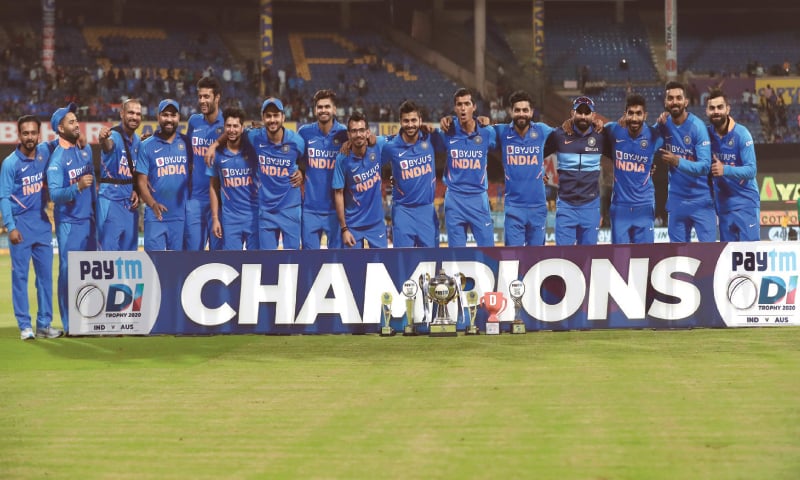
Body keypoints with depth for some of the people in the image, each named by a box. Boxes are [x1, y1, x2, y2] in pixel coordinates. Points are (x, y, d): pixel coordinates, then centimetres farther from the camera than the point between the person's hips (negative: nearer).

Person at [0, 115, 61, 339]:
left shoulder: (45, 152, 3)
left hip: (42, 222, 5)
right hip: (21, 224, -5)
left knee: (45, 274, 7)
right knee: (20, 275, -1)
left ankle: (44, 324, 14)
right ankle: (25, 326, 3)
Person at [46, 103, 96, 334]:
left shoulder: (86, 150, 10)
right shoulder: (57, 159, -12)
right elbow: (54, 193, -21)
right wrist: (77, 187, -34)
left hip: (89, 219, 7)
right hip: (69, 223, -7)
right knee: (68, 271, -5)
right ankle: (69, 325, 0)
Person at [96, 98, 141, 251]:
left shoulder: (137, 141, 10)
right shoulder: (114, 135, -13)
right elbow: (108, 146, -38)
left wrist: (135, 191, 3)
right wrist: (104, 139, -61)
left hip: (130, 200, 7)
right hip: (111, 198, -7)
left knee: (129, 248, 13)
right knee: (109, 248, -7)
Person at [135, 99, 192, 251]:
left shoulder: (186, 143, 7)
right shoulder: (147, 146, 0)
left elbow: (191, 171, 13)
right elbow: (141, 181, -3)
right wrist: (153, 204, -19)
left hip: (181, 215, 3)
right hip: (156, 216, -2)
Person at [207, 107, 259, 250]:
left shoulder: (252, 152, -1)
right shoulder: (218, 155, 2)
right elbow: (214, 187, 8)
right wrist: (215, 218, 4)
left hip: (254, 216, -1)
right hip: (230, 218, 1)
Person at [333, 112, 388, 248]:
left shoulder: (379, 147, -9)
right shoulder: (342, 159, -14)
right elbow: (338, 194, -10)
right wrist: (343, 229, -11)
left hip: (377, 222, 3)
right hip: (353, 225, -3)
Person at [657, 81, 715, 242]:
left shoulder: (697, 126, -15)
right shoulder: (664, 125, 0)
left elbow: (705, 166, -20)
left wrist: (678, 162, -35)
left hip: (700, 199, -5)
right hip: (676, 199, 5)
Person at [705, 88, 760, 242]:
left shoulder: (741, 134, -13)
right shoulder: (707, 134, 1)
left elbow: (751, 170, -17)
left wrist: (725, 169, -32)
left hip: (745, 202, -5)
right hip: (723, 203, 5)